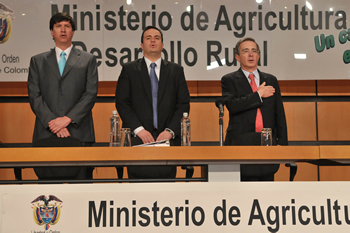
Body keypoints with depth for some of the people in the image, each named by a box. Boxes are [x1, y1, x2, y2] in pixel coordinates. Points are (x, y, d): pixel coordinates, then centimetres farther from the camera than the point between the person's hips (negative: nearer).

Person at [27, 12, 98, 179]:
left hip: (79, 133, -1)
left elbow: (91, 94, 1)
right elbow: (34, 96, 6)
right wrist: (53, 123, -8)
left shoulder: (88, 60, 12)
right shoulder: (37, 61, 15)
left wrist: (67, 119, -10)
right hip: (46, 133, 1)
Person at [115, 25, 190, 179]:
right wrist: (138, 129, -10)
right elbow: (121, 103, 1)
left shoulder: (176, 71, 12)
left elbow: (183, 104, 7)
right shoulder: (129, 70, 9)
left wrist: (170, 131, -7)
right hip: (138, 139, -1)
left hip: (167, 139, 1)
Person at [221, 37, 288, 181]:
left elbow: (279, 114, 14)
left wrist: (282, 142, 6)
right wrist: (258, 94, -8)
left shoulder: (271, 80, 16)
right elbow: (232, 105, -14)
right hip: (241, 143, -3)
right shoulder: (229, 80, 5)